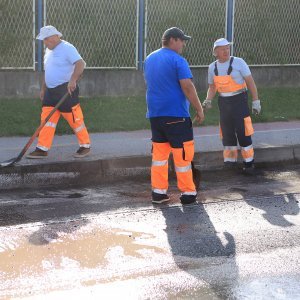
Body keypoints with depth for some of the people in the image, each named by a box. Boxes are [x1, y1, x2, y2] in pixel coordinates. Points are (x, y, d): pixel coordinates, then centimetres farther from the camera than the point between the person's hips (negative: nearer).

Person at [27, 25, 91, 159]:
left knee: (74, 119, -3)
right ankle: (42, 149, 4)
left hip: (66, 90, -8)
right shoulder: (49, 51, 16)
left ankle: (85, 145, 12)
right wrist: (43, 89, 23)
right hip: (51, 91, 8)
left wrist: (73, 79, -35)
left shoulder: (67, 48, -12)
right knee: (46, 119, 3)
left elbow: (80, 64, -23)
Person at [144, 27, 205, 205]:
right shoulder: (178, 60, -12)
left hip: (155, 114, 7)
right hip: (176, 115, -7)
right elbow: (188, 87, -18)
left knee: (159, 154, 11)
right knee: (182, 154, 1)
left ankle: (158, 192, 10)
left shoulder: (149, 59, 12)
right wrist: (199, 109, -12)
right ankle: (188, 193, 6)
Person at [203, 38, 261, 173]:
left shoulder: (238, 62, -9)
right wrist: (208, 101, -2)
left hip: (239, 101, -4)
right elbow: (212, 87, 16)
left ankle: (249, 162, 4)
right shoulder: (212, 67, 4)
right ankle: (230, 160, 21)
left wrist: (256, 101, -9)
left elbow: (250, 82, -6)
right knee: (227, 133, 9)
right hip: (223, 102, 4)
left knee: (243, 132, -6)